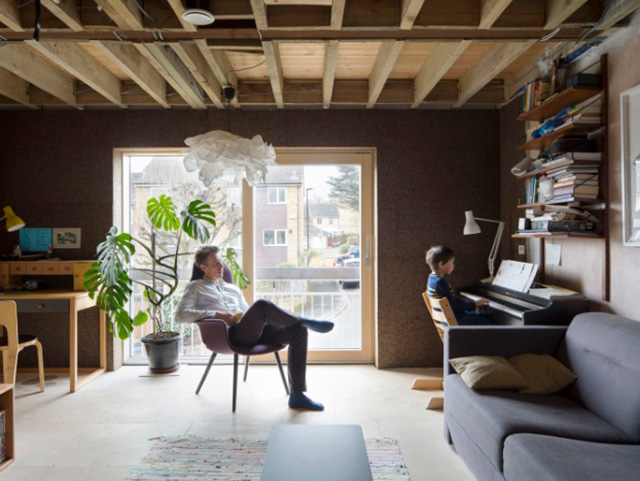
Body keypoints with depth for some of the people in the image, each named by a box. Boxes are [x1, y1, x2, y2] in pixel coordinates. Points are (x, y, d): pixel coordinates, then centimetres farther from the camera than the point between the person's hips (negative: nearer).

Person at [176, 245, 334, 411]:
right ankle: (306, 321, -15)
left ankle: (297, 395, -18)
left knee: (298, 330, -16)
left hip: (253, 332, 7)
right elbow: (180, 314, -1)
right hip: (230, 334, -6)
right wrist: (216, 314, -11)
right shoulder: (195, 287, 16)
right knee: (262, 305, -35)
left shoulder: (233, 288, 33)